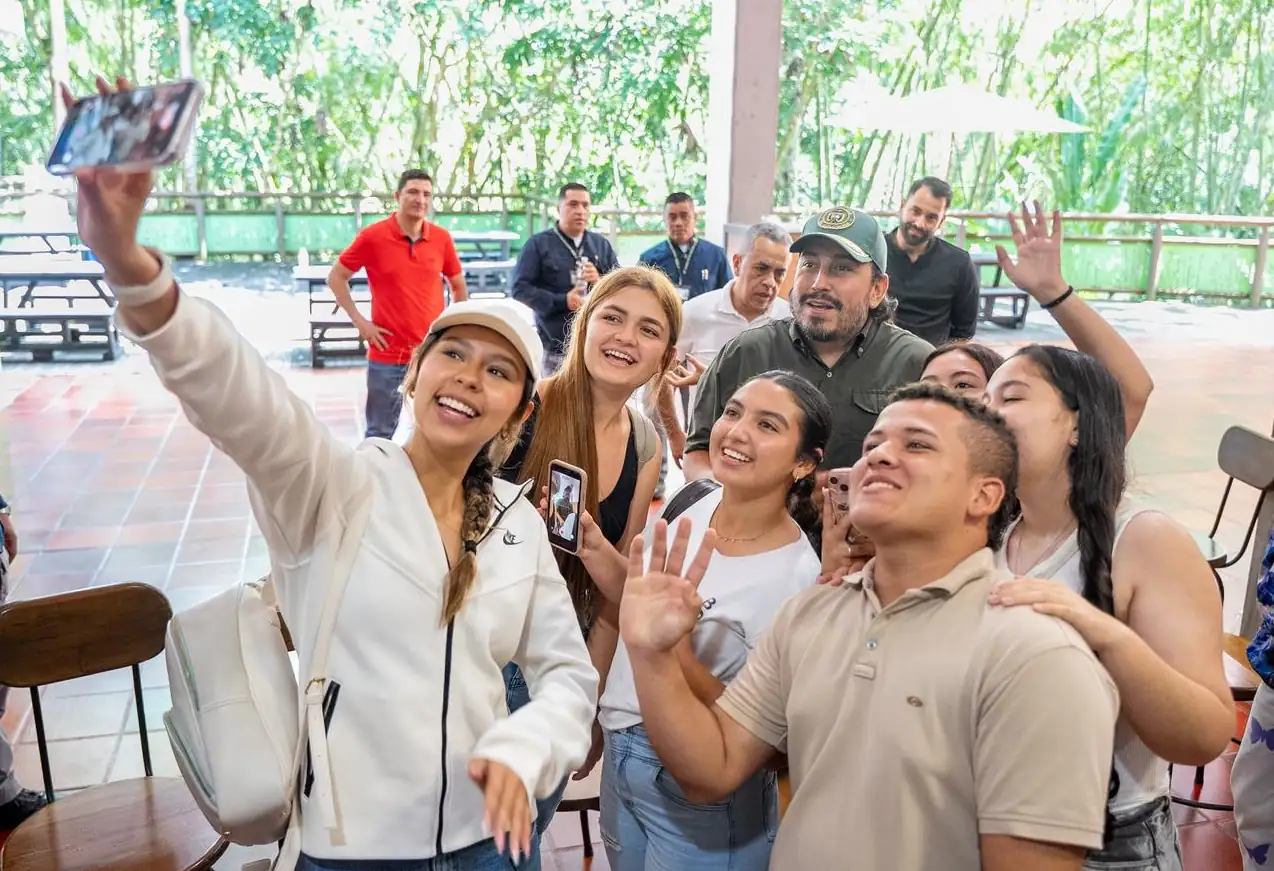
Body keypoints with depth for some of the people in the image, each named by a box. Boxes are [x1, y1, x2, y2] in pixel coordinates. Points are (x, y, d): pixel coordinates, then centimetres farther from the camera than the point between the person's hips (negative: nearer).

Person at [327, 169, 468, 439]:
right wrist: (359, 321, -5)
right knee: (381, 433, 9)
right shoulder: (373, 236, -7)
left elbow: (458, 285, 16)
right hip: (387, 355, -2)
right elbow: (336, 278, 2)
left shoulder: (442, 238, 1)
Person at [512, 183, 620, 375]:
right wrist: (563, 301, -15)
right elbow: (520, 289, -5)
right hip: (556, 348, -4)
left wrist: (601, 283, -11)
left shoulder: (601, 244, 15)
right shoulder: (538, 244, 2)